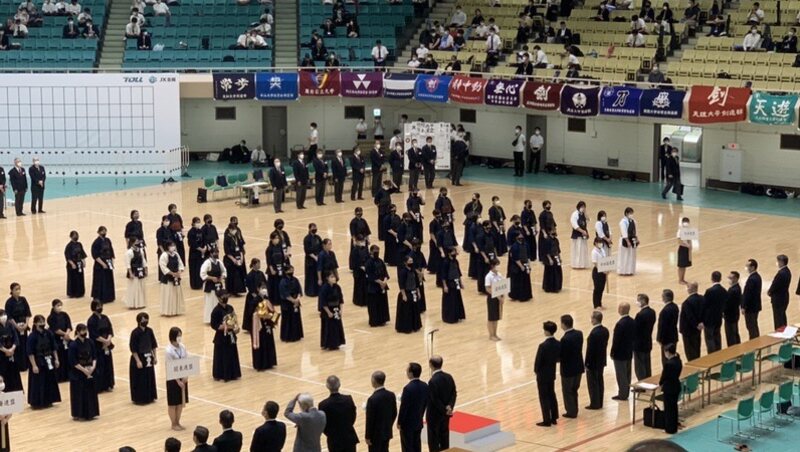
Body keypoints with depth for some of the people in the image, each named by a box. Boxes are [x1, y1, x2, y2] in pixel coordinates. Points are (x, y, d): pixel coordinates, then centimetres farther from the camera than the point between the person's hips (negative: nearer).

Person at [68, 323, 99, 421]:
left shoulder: (90, 342, 1)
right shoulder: (73, 345, -15)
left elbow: (94, 356, 6)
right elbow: (73, 362, -16)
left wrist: (93, 366, -11)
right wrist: (84, 370, -16)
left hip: (90, 371, 6)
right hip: (77, 374, -6)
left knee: (90, 392, 10)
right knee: (78, 393, -1)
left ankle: (89, 413, 21)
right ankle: (78, 414, 10)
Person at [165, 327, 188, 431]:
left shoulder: (183, 347, 0)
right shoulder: (168, 350, -17)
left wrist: (186, 376, -11)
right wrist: (178, 381, -17)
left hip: (183, 378, 6)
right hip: (173, 379, -6)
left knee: (181, 402, 13)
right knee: (173, 403, 7)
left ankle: (178, 422, 27)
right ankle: (174, 424, 20)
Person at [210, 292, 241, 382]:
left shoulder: (230, 308, 6)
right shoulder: (216, 310, -16)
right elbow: (214, 325, -17)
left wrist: (236, 327, -3)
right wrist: (225, 327, -24)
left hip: (231, 336, 7)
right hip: (221, 337, -7)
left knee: (232, 355, 12)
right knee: (221, 357, -2)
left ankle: (232, 374, 23)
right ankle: (219, 375, 8)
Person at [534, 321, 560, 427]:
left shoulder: (543, 346, -27)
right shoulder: (558, 344, -5)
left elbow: (538, 361, -20)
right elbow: (559, 358, 6)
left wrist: (536, 371, -1)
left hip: (543, 375, -7)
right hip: (552, 373, 7)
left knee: (544, 398, 3)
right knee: (551, 395, 19)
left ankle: (547, 421, 9)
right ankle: (554, 418, 26)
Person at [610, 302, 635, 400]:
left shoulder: (620, 324, -25)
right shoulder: (633, 322, 0)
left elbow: (616, 340, -20)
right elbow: (634, 336, 8)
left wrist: (612, 352, -9)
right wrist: (630, 348, 17)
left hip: (620, 353, -8)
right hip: (629, 352, 8)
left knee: (621, 375, 3)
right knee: (627, 373, 16)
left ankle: (622, 395, 10)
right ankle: (626, 393, 25)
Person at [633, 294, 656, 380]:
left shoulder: (640, 315, -24)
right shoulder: (652, 312, 3)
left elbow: (634, 329, -19)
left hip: (639, 345, -9)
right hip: (648, 343, 9)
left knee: (639, 369, 0)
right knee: (647, 367, 16)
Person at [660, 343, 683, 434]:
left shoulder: (668, 363, -25)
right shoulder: (678, 360, 0)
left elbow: (664, 376, -16)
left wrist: (660, 383, 4)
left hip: (669, 388, -8)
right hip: (676, 386, 8)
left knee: (668, 408, 5)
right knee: (674, 407, 19)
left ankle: (670, 429, 13)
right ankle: (674, 427, 29)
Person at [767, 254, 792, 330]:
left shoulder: (781, 273, -26)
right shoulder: (787, 271, 5)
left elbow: (774, 285, -21)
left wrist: (769, 292, -2)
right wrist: (771, 290, 3)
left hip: (778, 299, -10)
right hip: (784, 298, 10)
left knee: (778, 320, -1)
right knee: (782, 318, 20)